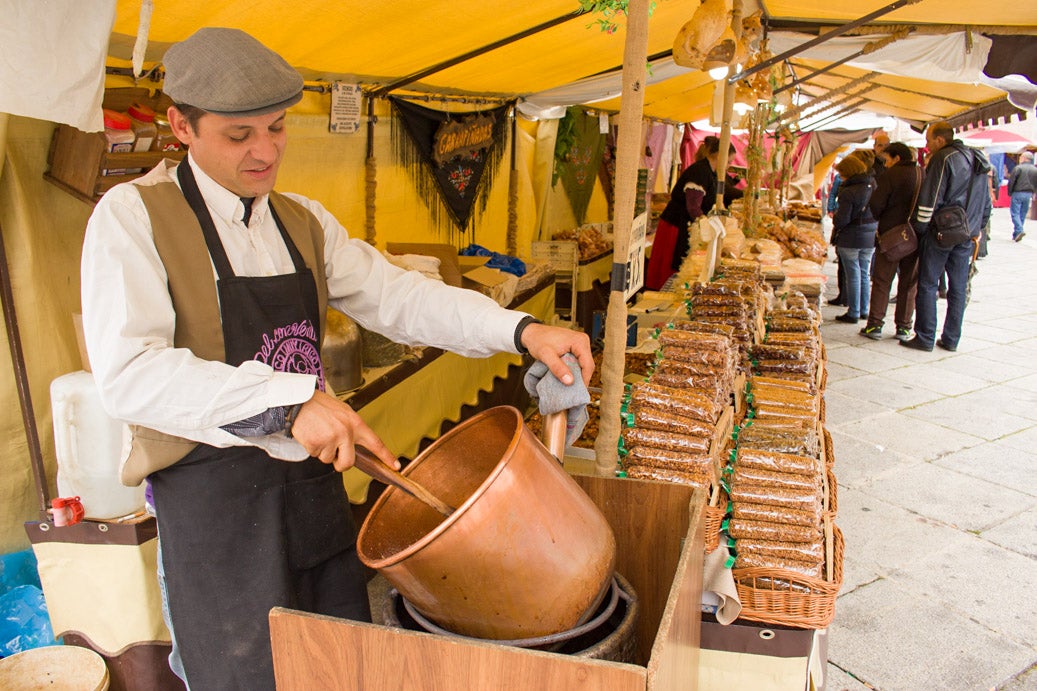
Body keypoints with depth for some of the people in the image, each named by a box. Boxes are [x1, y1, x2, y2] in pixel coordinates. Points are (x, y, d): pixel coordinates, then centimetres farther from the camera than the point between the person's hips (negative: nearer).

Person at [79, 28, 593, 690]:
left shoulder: (304, 221, 9)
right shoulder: (134, 217, -10)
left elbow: (396, 296, 2)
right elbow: (130, 373, -21)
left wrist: (521, 329, -12)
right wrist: (290, 400, -31)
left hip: (314, 472, 6)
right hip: (213, 489, -6)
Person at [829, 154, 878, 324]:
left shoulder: (848, 192, -19)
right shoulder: (873, 186, 2)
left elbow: (842, 220, -18)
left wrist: (835, 220, 2)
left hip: (851, 238, -7)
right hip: (870, 237, 7)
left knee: (853, 275, 1)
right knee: (865, 273, 17)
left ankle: (853, 313, 8)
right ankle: (864, 310, 26)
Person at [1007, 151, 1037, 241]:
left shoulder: (1018, 168, -9)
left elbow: (1011, 181, -9)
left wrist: (1009, 193, 2)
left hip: (1017, 193, -5)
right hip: (1028, 194, 5)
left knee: (1015, 213, -3)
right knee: (1023, 214, 11)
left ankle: (1019, 230, -22)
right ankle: (1016, 234, 13)